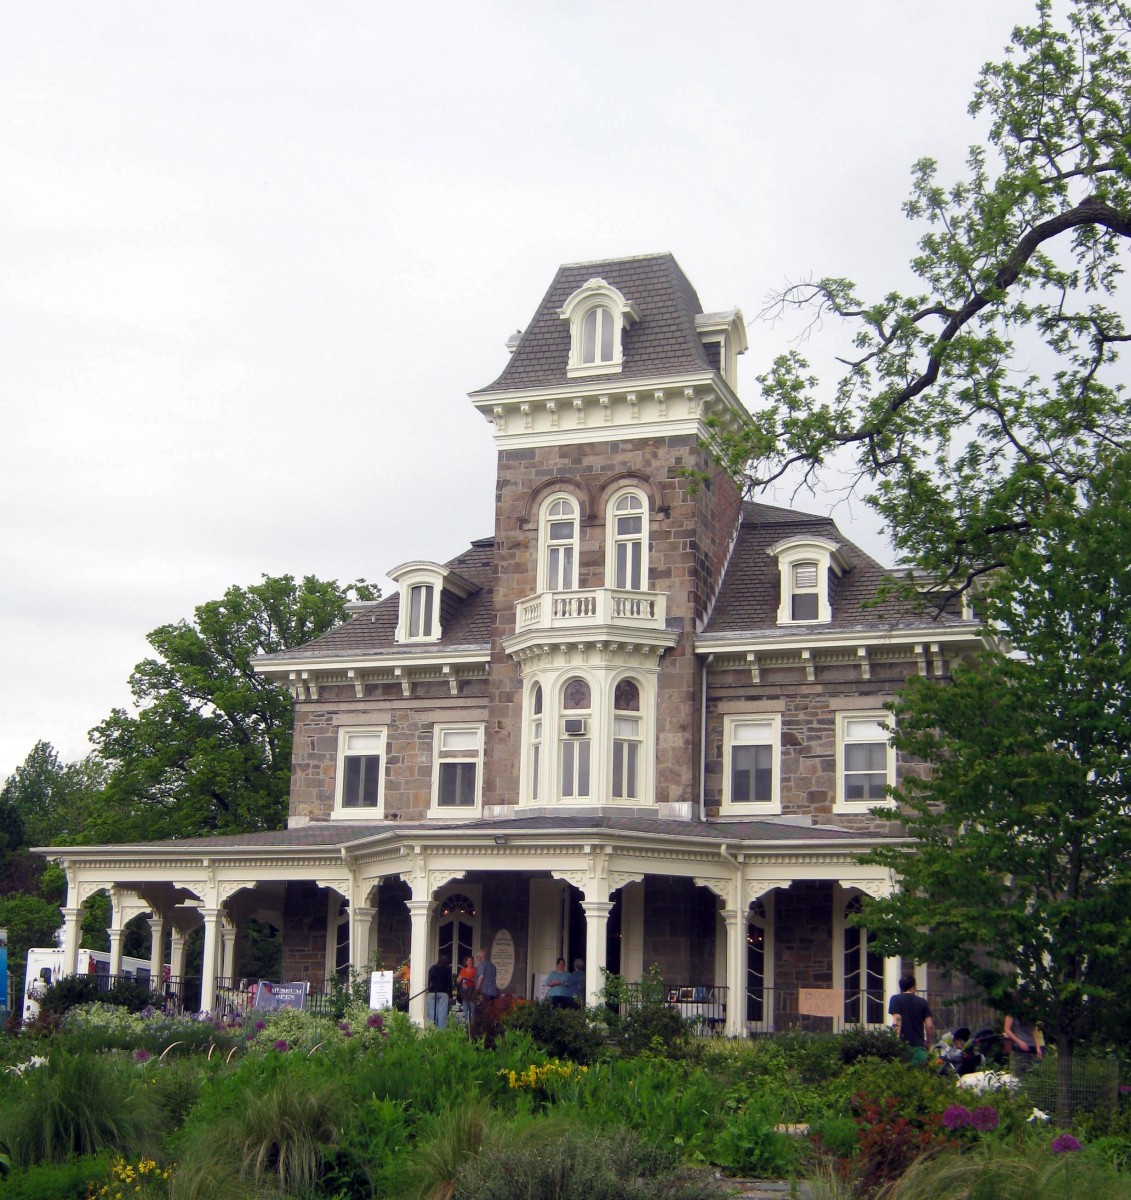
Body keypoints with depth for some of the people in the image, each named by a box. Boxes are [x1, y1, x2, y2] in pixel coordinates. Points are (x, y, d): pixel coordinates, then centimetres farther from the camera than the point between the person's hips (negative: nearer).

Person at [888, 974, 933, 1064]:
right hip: (919, 1046, 3)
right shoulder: (922, 1002, 11)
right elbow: (930, 1026, 5)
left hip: (903, 1044, -2)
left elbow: (897, 1020, -11)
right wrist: (928, 1043, 18)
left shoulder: (895, 999, 3)